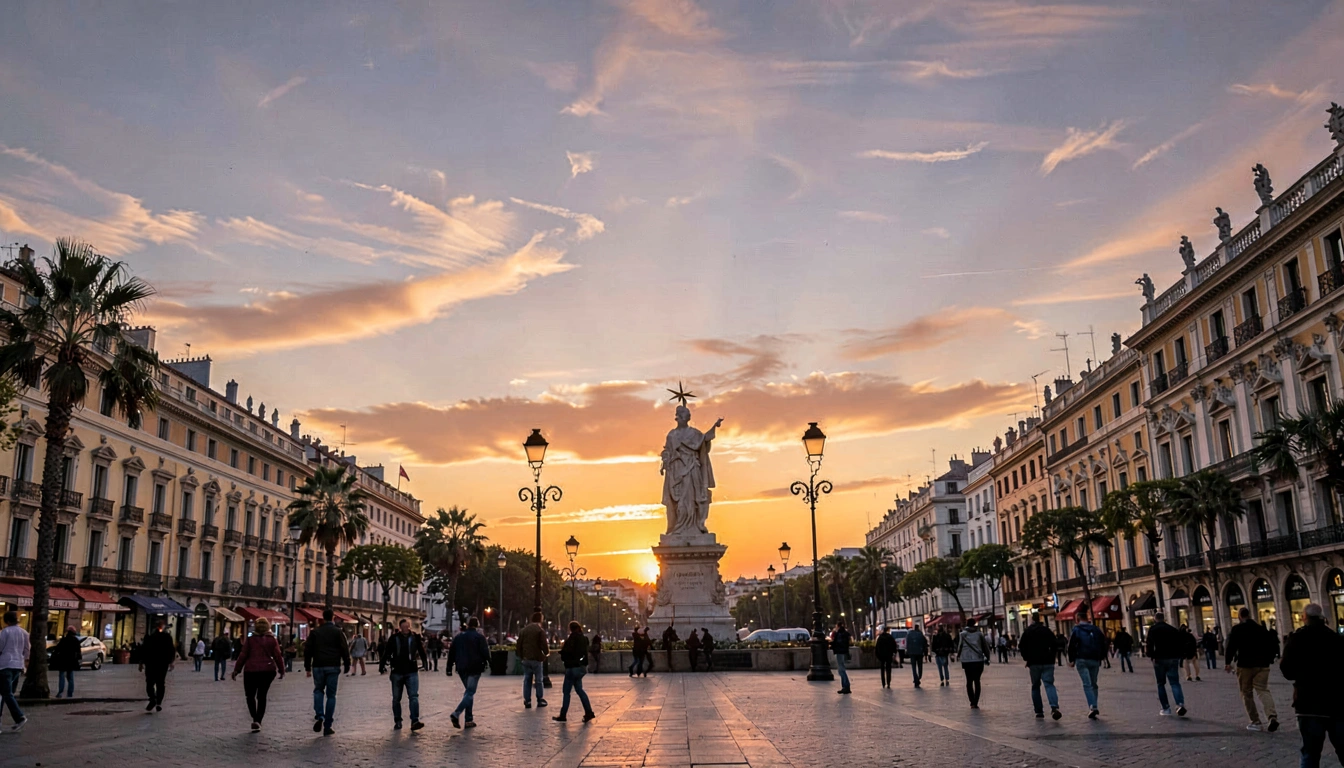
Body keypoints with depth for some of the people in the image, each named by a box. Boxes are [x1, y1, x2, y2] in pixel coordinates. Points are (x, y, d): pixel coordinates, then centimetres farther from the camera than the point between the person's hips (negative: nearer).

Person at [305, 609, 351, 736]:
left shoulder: (315, 632, 7)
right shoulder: (338, 632, 1)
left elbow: (307, 651, 7)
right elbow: (344, 650, -4)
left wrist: (307, 668, 13)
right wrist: (347, 667, 3)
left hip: (318, 667, 1)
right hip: (333, 667, -1)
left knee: (318, 691, 20)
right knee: (331, 695, 6)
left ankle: (319, 716, -5)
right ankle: (327, 727, 4)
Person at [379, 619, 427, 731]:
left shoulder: (415, 638, 1)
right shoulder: (394, 639, 0)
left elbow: (421, 651, 4)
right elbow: (386, 653, 2)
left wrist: (425, 662, -3)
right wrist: (382, 666, -3)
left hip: (412, 672, -1)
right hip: (397, 672, 1)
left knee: (414, 696, -11)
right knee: (396, 699, 10)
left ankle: (415, 721, -15)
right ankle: (397, 722, 22)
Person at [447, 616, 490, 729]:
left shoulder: (458, 636, 10)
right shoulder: (479, 637, -6)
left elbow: (451, 652, 11)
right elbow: (485, 652, -10)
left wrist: (449, 667, 13)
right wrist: (487, 663, 5)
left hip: (461, 669, 6)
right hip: (474, 669, -6)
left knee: (468, 691, 16)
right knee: (470, 692, -5)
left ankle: (469, 719, 12)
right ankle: (456, 714, -25)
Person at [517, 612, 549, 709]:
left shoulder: (523, 630, 8)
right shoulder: (540, 631, -9)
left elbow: (519, 645, 9)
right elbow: (544, 645, -12)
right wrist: (547, 652, 8)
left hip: (526, 659, 4)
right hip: (537, 658, -4)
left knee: (527, 680, 8)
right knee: (539, 680, 5)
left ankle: (527, 701, 8)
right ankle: (540, 700, 9)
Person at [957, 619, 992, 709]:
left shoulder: (962, 634, 2)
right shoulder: (979, 634, 5)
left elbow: (959, 646, -2)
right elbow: (985, 646, 6)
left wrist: (958, 656, 12)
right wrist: (987, 657, 16)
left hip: (966, 661, -1)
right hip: (979, 660, 1)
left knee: (969, 681, 9)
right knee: (977, 681, 8)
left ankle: (972, 702, -2)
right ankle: (975, 703, 0)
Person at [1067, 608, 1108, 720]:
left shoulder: (1076, 630, -1)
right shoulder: (1096, 629, 12)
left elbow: (1071, 646, -5)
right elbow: (1103, 644, 12)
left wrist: (1071, 660, 4)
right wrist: (1102, 657, 20)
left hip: (1082, 660, -4)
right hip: (1095, 660, 4)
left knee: (1087, 684, -8)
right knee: (1093, 684, 14)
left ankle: (1093, 706, -24)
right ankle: (1093, 707, 14)